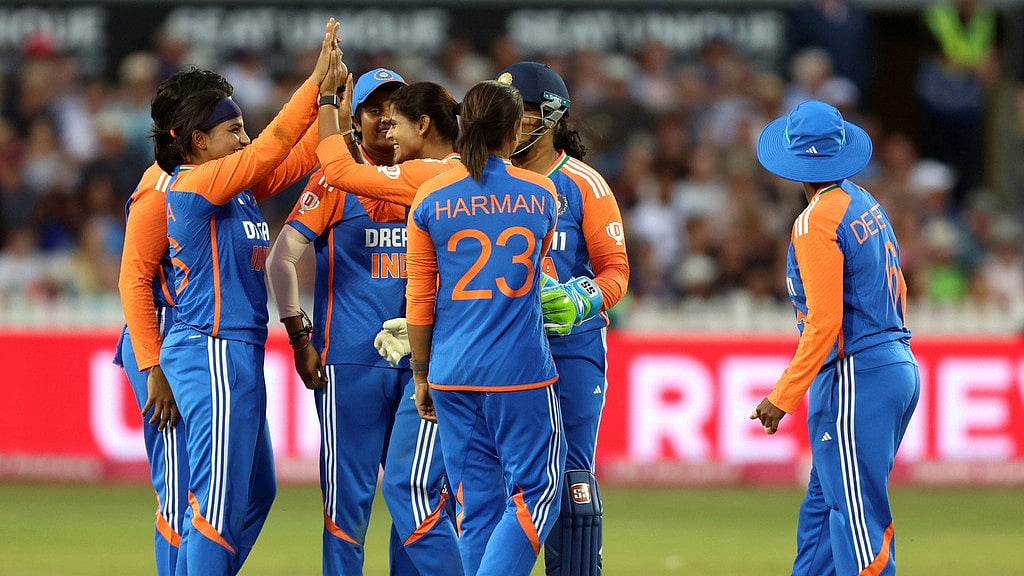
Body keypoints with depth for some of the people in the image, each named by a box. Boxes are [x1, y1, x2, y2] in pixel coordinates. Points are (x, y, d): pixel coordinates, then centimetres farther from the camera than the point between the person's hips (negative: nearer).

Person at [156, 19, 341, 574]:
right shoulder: (194, 184, -11)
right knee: (220, 502, -10)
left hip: (237, 356, 10)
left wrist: (332, 95, 0)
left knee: (257, 492, 18)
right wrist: (316, 80, -17)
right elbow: (274, 145, -17)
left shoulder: (242, 189, 14)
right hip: (213, 355, -10)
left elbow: (297, 156, 12)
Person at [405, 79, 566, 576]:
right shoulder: (540, 194, 0)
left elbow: (419, 298, 1)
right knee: (535, 490, 4)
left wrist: (421, 375, 11)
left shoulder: (431, 198, -1)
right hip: (521, 368, -2)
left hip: (452, 371, 2)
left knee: (475, 500, 8)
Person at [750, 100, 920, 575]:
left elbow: (824, 322, -19)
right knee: (824, 499, 16)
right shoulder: (869, 207, 12)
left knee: (858, 512, -10)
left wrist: (783, 397, -17)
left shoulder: (816, 223, -14)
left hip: (854, 378, -9)